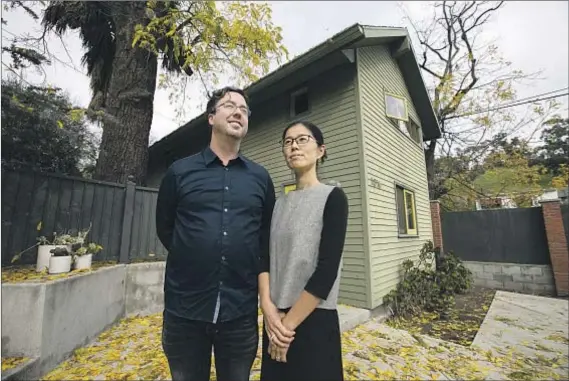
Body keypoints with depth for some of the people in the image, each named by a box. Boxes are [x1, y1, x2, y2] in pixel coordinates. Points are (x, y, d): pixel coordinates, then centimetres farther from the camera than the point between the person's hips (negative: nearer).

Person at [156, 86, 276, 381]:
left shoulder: (260, 177, 3)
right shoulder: (180, 171, 0)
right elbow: (164, 228, 7)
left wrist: (249, 266, 6)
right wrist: (193, 261, 6)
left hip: (241, 309, 1)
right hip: (185, 307, 0)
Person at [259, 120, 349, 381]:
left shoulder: (332, 197, -9)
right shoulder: (279, 203, 6)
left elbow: (327, 270, -17)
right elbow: (265, 257, 1)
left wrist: (290, 323, -14)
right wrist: (268, 307, -13)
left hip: (314, 320, -5)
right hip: (276, 320, 5)